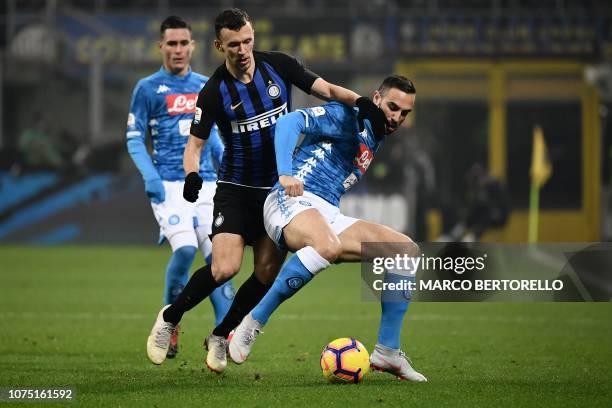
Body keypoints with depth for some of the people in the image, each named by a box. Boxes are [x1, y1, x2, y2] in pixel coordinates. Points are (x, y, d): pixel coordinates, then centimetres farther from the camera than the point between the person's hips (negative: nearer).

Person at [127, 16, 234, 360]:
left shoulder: (206, 86, 14)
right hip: (169, 185, -4)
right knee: (185, 249, -20)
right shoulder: (148, 88, 1)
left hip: (206, 183, 4)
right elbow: (134, 139, 1)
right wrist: (149, 175, -13)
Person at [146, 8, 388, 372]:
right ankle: (170, 318, 4)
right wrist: (192, 174, -28)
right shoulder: (215, 92, -10)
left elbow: (326, 89, -4)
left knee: (268, 273, -3)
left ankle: (220, 337, 17)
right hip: (236, 189, -3)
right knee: (225, 268, -19)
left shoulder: (279, 66, -4)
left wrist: (358, 100, -24)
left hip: (281, 188, 3)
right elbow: (196, 142, -7)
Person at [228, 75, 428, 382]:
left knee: (407, 250, -1)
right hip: (292, 202, -9)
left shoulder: (375, 140, 23)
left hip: (329, 216, 9)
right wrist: (286, 173, -29)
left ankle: (387, 351, -4)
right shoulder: (348, 117, -4)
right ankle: (252, 324, -31)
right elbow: (290, 121, -17)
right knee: (328, 245, -42)